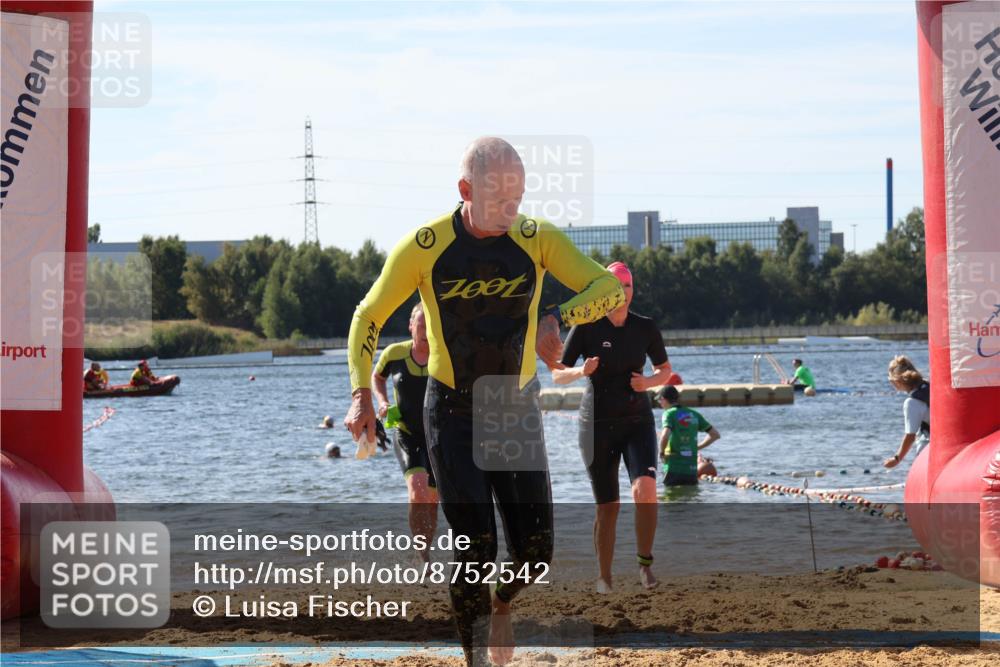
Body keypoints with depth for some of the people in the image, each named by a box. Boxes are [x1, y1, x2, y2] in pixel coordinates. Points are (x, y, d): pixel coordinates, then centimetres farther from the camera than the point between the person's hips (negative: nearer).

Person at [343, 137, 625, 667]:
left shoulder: (538, 239, -10)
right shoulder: (424, 247, -13)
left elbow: (610, 286, -16)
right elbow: (368, 316, -2)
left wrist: (558, 318, -34)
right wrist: (360, 394, -14)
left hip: (517, 410, 2)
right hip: (452, 414, -2)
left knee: (535, 551, 1)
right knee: (475, 548, -12)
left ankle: (501, 605, 36)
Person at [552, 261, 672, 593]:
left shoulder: (646, 328, -1)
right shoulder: (586, 327, -7)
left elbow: (665, 370, 13)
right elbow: (557, 375, -3)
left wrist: (649, 382, -9)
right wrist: (581, 371, -24)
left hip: (638, 422, 1)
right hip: (597, 425, -1)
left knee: (645, 490, -23)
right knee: (607, 506, 3)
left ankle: (645, 562, -5)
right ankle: (604, 577, 19)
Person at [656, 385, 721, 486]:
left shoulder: (669, 413, -6)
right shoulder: (694, 414, 12)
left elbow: (665, 435, -25)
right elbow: (715, 434, 16)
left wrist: (661, 452, -8)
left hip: (674, 470, -5)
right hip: (692, 469, 5)